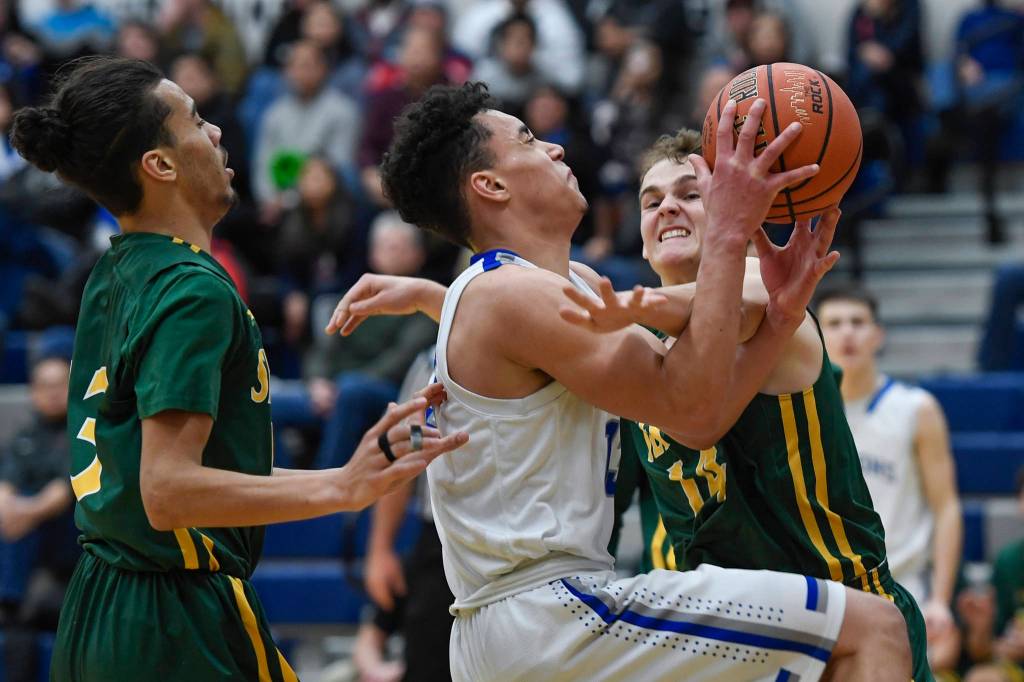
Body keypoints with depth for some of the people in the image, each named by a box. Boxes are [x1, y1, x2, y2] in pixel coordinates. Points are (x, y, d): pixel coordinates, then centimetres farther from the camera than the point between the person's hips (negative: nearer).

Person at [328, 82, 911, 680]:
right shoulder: (516, 294, -11)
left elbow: (700, 419, 12)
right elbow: (690, 407, -17)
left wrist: (781, 315, -1)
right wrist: (728, 233, -15)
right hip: (555, 610, -10)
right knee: (872, 627, -15)